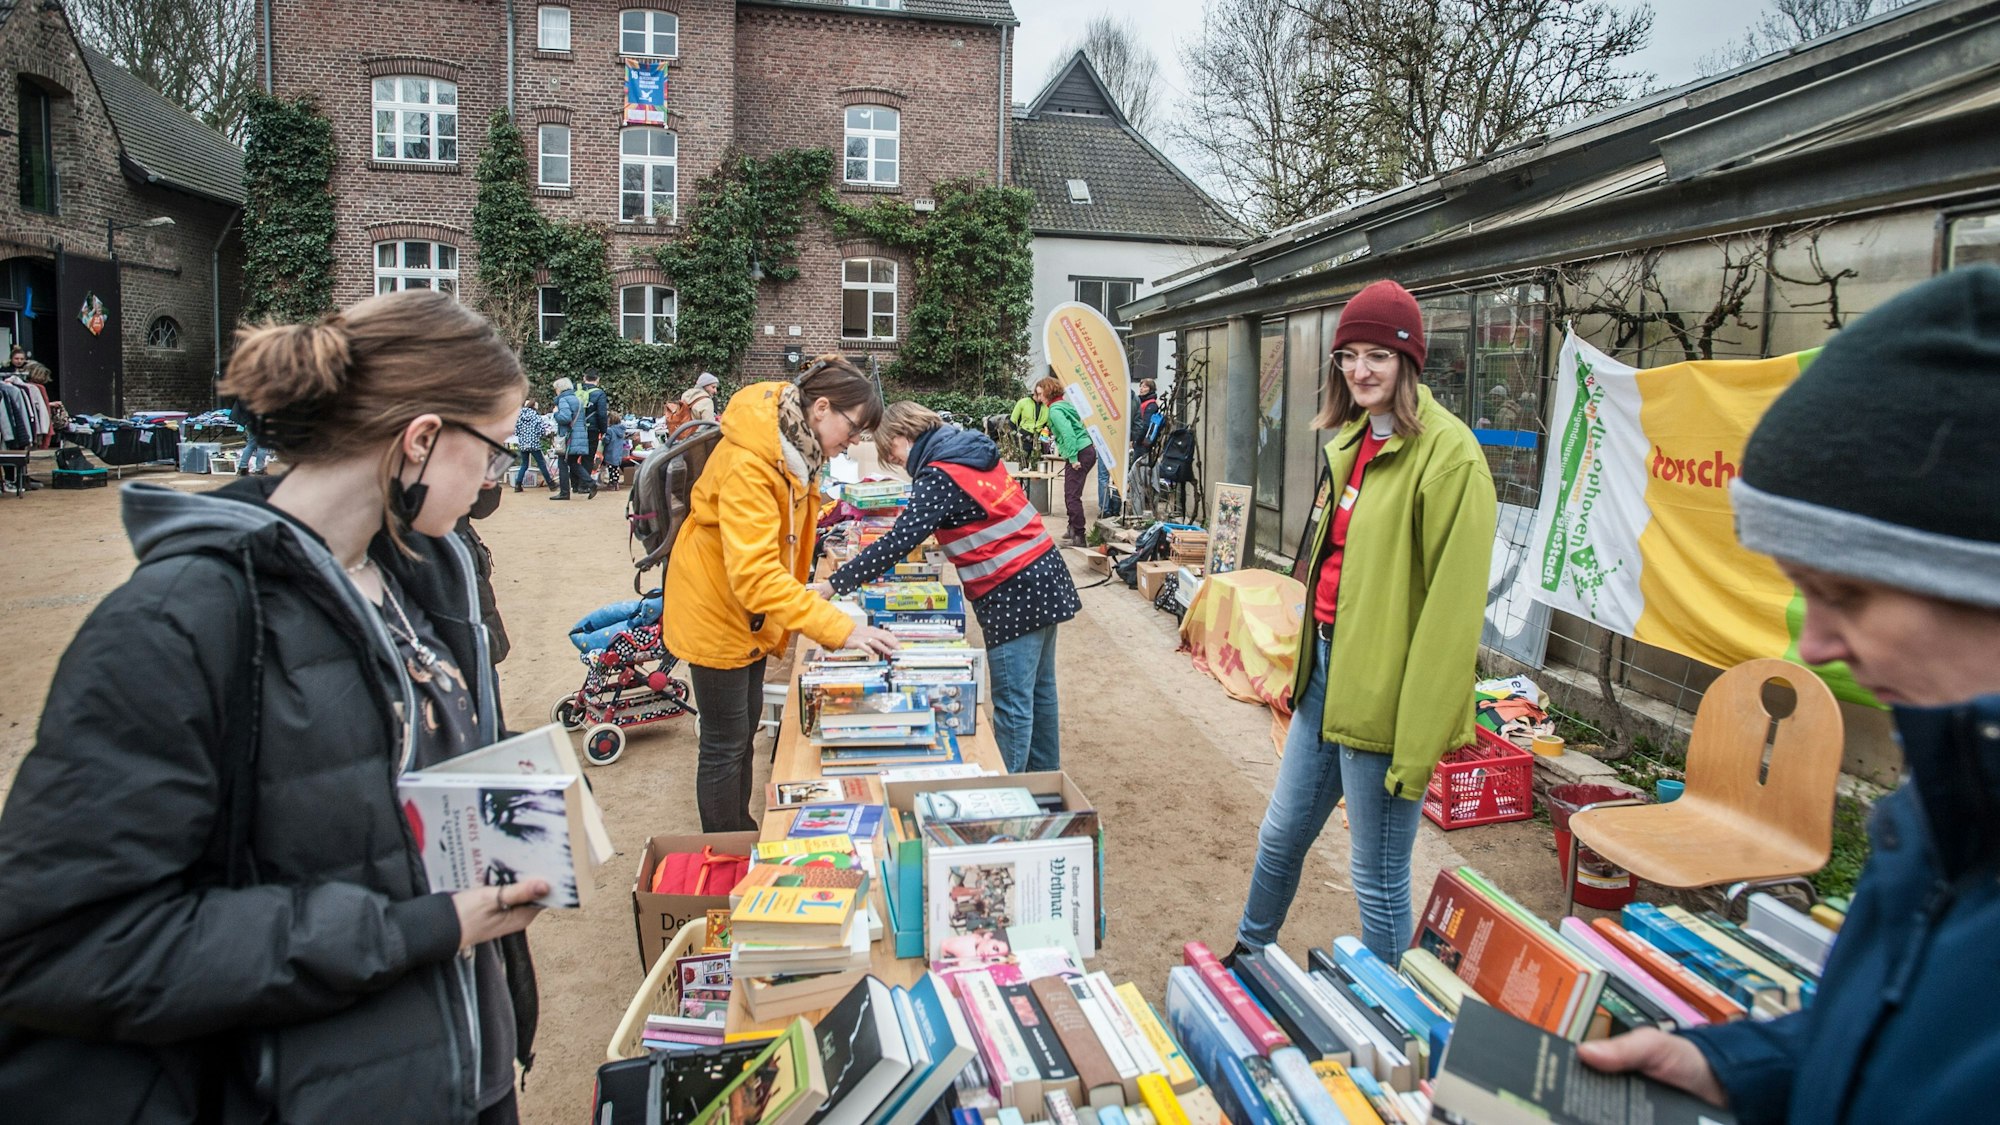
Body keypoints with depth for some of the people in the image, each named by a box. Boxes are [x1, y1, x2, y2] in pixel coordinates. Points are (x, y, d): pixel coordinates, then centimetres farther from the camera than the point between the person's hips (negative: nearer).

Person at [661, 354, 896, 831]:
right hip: (716, 610, -9)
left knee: (745, 726, 18)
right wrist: (839, 629, -42)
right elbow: (754, 573, -38)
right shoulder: (748, 463, -31)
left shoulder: (797, 448, -1)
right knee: (726, 743, 1)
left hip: (751, 613, 9)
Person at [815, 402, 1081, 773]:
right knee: (1038, 690, 19)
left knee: (1012, 704, -2)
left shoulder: (939, 476, -16)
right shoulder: (971, 450, 11)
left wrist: (832, 585, -20)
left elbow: (899, 542, -23)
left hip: (1013, 593, -10)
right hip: (1043, 577, 10)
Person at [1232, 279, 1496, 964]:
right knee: (1281, 833, 23)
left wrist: (1419, 737, -20)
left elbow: (1453, 603, -19)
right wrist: (1307, 663, 17)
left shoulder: (1447, 452, -16)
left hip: (1385, 691, -8)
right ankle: (1250, 955, 46)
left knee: (1378, 876, 5)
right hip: (1328, 666, 8)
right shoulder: (1350, 440, 11)